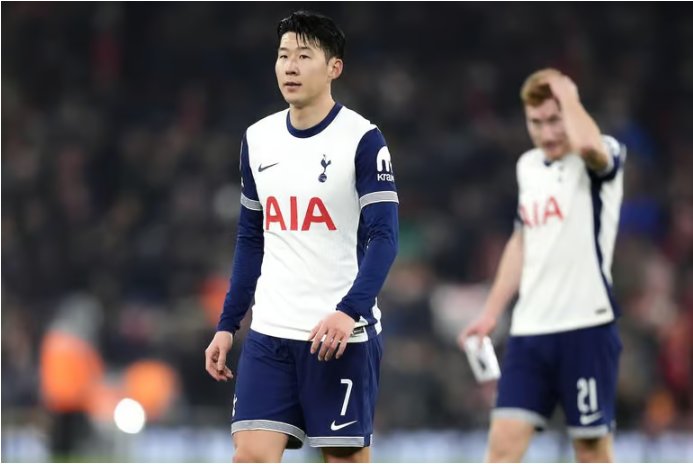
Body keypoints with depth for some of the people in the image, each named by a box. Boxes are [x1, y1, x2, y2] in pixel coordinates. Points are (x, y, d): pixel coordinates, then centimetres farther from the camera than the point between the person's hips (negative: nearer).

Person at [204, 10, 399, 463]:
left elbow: (383, 238, -14)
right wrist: (227, 325, 13)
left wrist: (349, 311, -28)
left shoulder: (362, 139, -7)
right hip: (270, 332, 4)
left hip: (342, 332, -4)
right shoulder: (257, 139, 9)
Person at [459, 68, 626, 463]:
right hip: (529, 330, 6)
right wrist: (491, 313, 23)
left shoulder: (603, 157, -6)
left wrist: (568, 96, -14)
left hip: (586, 328, -5)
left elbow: (587, 145, -33)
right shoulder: (528, 166, 15)